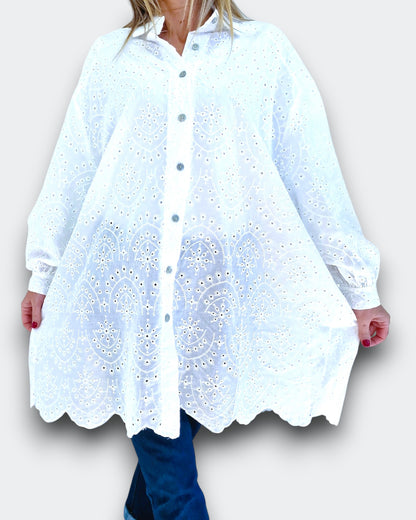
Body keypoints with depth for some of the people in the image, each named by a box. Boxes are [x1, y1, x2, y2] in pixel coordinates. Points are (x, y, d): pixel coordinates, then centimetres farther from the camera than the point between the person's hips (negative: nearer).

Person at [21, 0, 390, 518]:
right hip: (129, 280, 0)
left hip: (223, 282, 0)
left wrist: (360, 288, 4)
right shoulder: (109, 55, 10)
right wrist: (43, 273, 16)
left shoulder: (266, 48, 6)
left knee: (183, 417, 12)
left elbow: (315, 174, 4)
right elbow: (70, 171, 14)